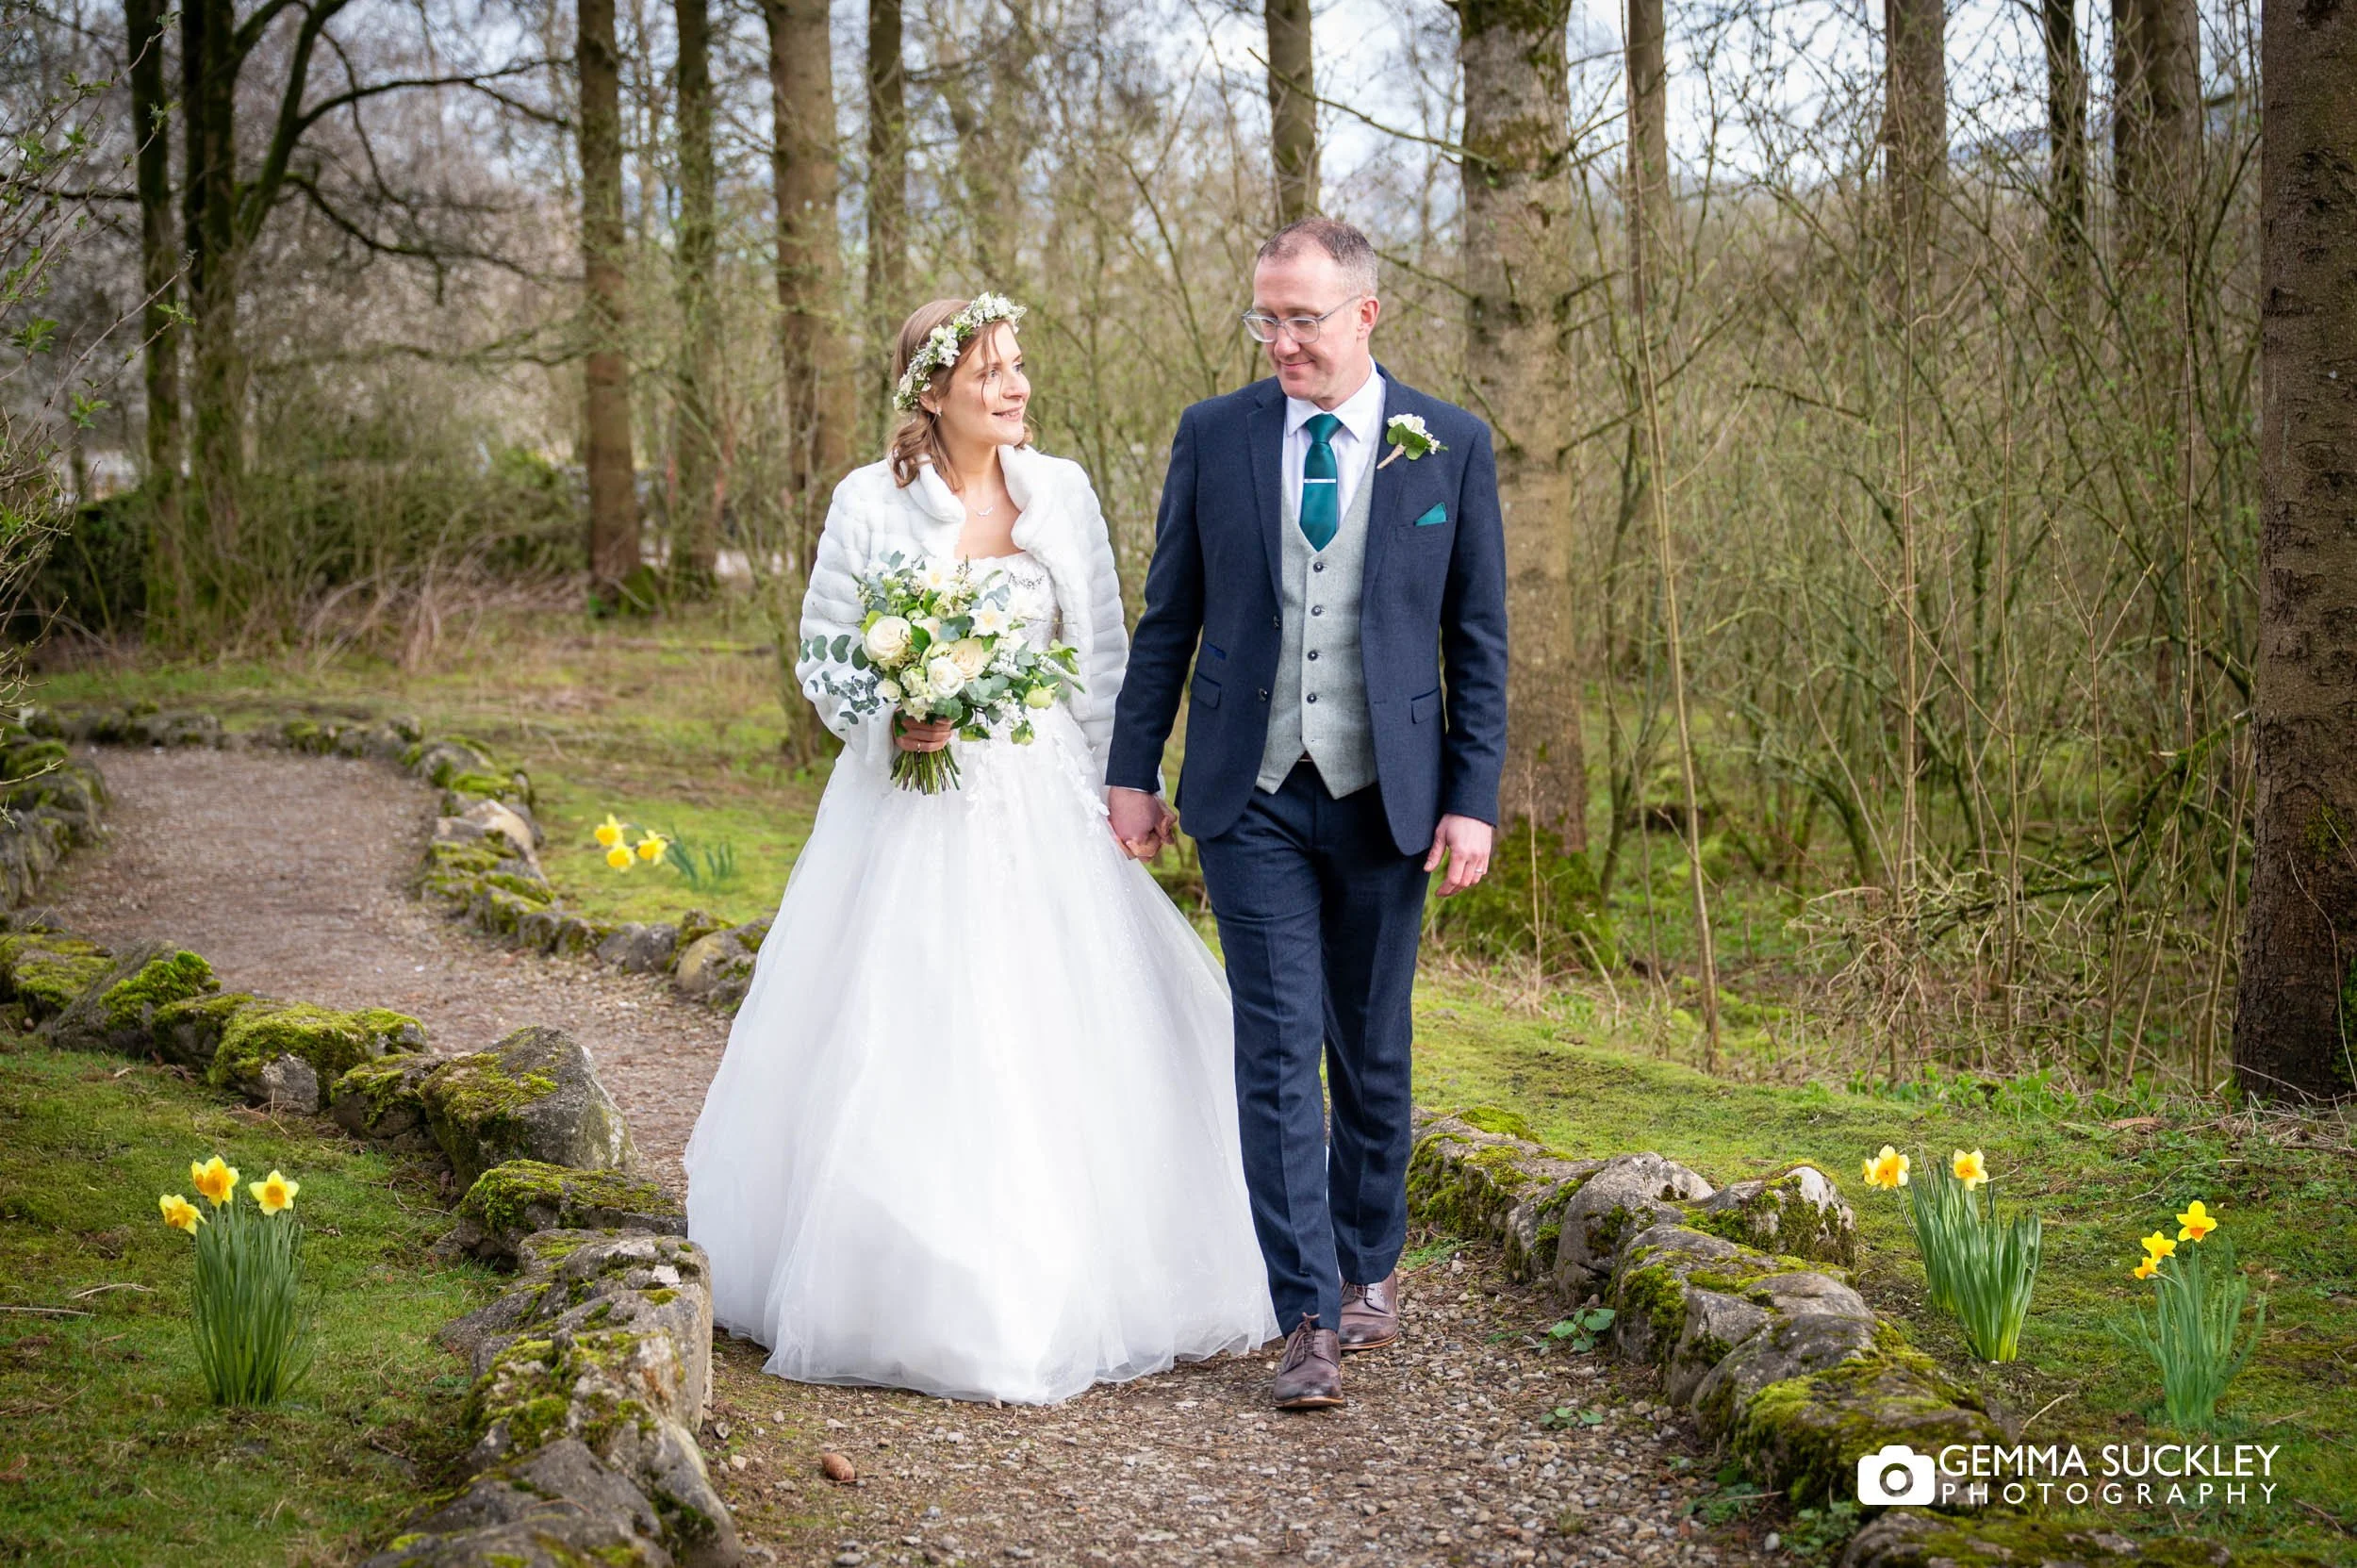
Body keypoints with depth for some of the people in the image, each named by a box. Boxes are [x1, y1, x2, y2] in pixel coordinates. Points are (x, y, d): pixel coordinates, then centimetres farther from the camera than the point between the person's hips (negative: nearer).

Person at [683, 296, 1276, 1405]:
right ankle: (932, 1302, 11)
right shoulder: (871, 502, -5)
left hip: (1046, 804, 3)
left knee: (1068, 1045, 4)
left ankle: (1072, 1294, 20)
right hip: (917, 805, -3)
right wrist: (894, 721, -17)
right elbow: (825, 658, 2)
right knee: (914, 1050, -3)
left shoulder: (1062, 493, 3)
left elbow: (1102, 659, 7)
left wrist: (1108, 800, 3)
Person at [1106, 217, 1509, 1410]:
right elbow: (1168, 617, 8)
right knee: (1278, 1051, -6)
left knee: (1372, 1052, 11)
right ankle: (1307, 1321, -4)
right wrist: (1134, 770, 5)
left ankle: (1368, 1264, 32)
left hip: (1383, 797, 0)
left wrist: (1473, 800, -3)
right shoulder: (1213, 436, 2)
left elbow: (1478, 639, 2)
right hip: (1252, 797, 0)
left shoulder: (1450, 446, 0)